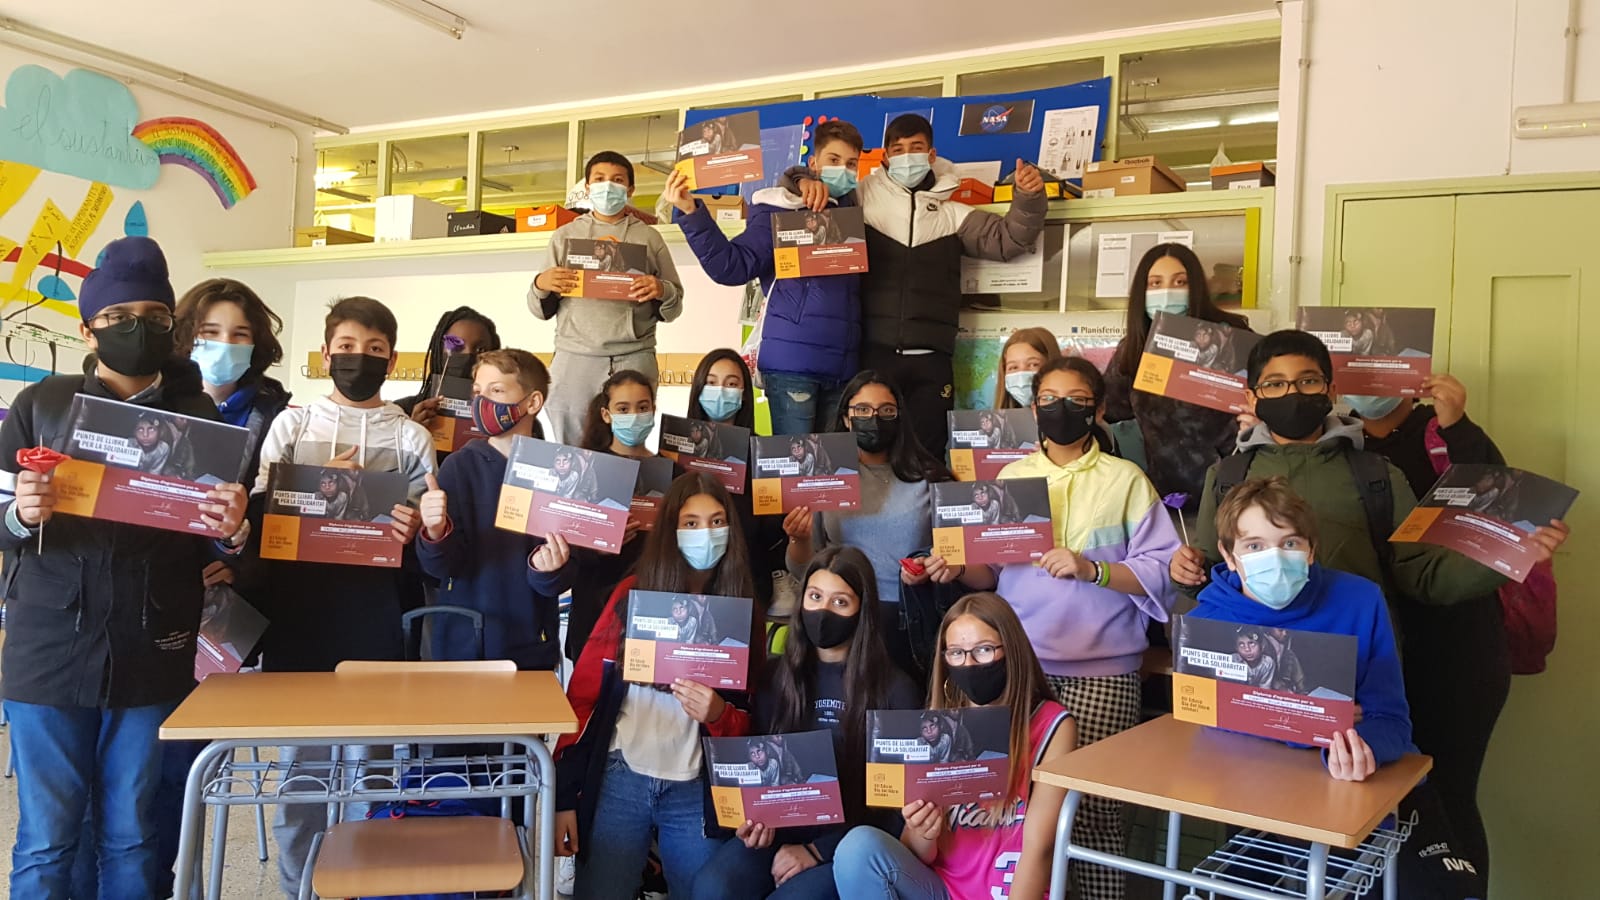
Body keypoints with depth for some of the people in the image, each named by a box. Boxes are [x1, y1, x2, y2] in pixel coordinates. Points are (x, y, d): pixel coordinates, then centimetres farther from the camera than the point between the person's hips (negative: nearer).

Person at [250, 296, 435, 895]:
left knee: (366, 753, 5)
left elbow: (425, 532, 7)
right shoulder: (291, 425, 8)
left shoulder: (411, 437, 6)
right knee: (299, 754, 9)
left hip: (372, 619, 0)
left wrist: (412, 530, -15)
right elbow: (257, 509, 2)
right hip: (297, 610, 1)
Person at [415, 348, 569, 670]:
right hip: (461, 644, 0)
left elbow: (559, 583, -6)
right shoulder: (460, 466, -5)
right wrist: (436, 534, -30)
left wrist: (547, 570, -26)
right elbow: (441, 565, -11)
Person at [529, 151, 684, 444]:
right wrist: (540, 284, -6)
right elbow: (541, 310, 14)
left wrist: (662, 291, -9)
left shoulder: (649, 237, 14)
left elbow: (672, 310, 12)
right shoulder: (565, 236, 16)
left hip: (634, 357, -1)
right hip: (575, 356, 1)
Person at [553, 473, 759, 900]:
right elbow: (583, 693, -1)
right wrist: (564, 793, -6)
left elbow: (751, 723, 7)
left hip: (697, 789, 1)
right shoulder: (634, 593, 0)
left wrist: (718, 714, -15)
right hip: (620, 779, -1)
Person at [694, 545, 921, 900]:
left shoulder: (894, 688, -2)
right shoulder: (775, 674, 8)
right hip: (777, 829, 3)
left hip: (850, 842, -3)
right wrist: (753, 818, -8)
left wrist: (818, 850, -12)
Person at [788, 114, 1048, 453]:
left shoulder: (952, 214, 15)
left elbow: (1007, 239, 9)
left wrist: (1029, 198, -9)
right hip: (874, 353, -1)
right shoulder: (862, 199, 10)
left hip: (931, 360, 2)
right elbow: (794, 181, 15)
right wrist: (805, 180, -9)